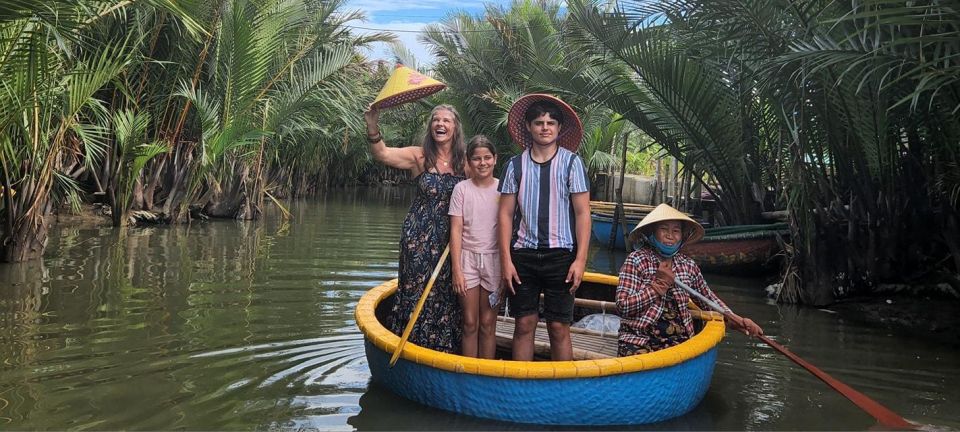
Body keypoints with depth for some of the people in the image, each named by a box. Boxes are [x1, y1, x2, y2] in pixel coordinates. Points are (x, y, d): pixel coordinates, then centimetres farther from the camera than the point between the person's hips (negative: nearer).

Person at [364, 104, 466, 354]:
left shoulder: (465, 161, 3)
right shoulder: (419, 156, -2)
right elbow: (381, 154, -17)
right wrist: (373, 127, -35)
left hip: (451, 240, 2)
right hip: (419, 239, -2)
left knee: (447, 297, 9)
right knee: (416, 294, 4)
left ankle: (443, 349, 24)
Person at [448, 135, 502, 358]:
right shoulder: (462, 189, -1)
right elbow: (456, 230, -3)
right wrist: (457, 270, -8)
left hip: (494, 258, 0)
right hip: (467, 257, 0)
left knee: (488, 323, 7)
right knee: (470, 323, 4)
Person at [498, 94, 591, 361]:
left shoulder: (571, 162, 0)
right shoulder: (515, 165, 5)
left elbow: (582, 213, -2)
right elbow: (506, 214, 5)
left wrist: (580, 260, -8)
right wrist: (506, 260, -1)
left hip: (560, 255, -1)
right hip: (523, 254, 2)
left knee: (559, 327, 4)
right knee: (524, 324, 7)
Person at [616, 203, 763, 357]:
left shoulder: (688, 265, 11)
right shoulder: (637, 260, -4)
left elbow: (707, 299, 26)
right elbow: (623, 307, -12)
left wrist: (735, 319, 12)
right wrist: (660, 284, -13)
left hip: (677, 340, 5)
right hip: (638, 341, -4)